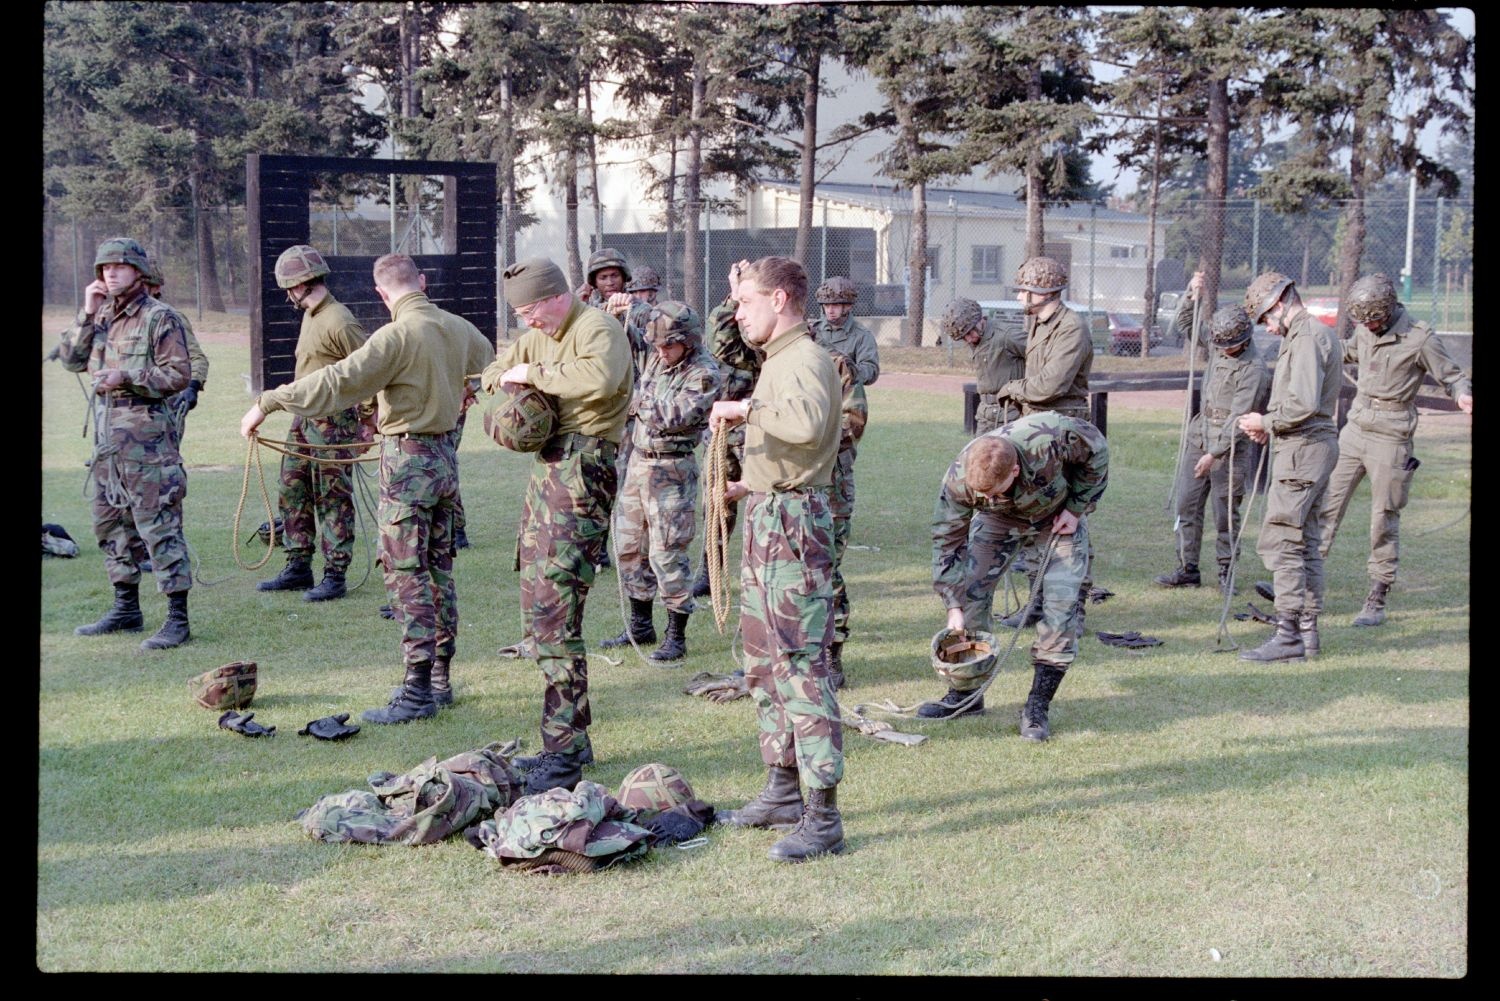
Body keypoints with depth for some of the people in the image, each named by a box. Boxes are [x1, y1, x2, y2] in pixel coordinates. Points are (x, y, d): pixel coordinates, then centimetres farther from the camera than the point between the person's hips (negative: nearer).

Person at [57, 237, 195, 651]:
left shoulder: (160, 317, -8)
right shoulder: (101, 315, 13)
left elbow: (179, 375, -12)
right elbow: (70, 359, 8)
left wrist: (127, 377, -20)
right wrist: (87, 314, -2)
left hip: (145, 433, -8)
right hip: (106, 431, 8)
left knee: (159, 524, -9)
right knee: (111, 522, 15)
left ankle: (178, 619, -8)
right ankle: (126, 609, 26)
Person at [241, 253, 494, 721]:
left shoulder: (397, 336, -18)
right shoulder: (459, 329, 6)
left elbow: (336, 382, -24)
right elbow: (491, 363, 28)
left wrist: (268, 402, -18)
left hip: (408, 459, -8)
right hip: (445, 455, 8)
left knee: (407, 574, -5)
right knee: (439, 568, 14)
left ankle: (417, 691, -6)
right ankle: (441, 679, 20)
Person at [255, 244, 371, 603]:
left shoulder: (339, 322, -17)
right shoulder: (311, 316, 13)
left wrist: (366, 418, -10)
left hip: (332, 421, -10)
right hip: (304, 419, 10)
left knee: (333, 499, -3)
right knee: (294, 492, 13)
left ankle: (335, 576, 2)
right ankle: (298, 567, 21)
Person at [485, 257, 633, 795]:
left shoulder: (597, 327, -10)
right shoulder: (539, 337, 19)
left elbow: (601, 378, -30)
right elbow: (495, 372, 32)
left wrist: (534, 374, -19)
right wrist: (509, 382, 11)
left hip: (582, 470, -10)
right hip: (548, 466, 10)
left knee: (554, 612, -14)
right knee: (538, 604, 12)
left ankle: (565, 754, -11)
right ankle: (571, 741, 19)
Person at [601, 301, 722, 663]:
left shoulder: (704, 374, -15)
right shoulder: (656, 361, 9)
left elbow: (674, 417, -22)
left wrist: (639, 401, -14)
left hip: (671, 471, -8)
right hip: (639, 460, 8)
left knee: (667, 553, -7)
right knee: (629, 547, 13)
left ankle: (677, 636, 3)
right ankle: (640, 626, 26)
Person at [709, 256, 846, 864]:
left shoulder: (805, 361, -14)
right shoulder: (777, 360, 18)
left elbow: (806, 424, -37)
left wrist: (745, 408, -26)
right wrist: (747, 487, 18)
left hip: (794, 523, -11)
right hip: (766, 521, 11)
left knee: (801, 665, -11)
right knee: (763, 662, 16)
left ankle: (823, 816, -9)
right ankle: (783, 791, 27)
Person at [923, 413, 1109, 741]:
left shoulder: (1051, 438, -41)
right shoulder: (959, 478, -33)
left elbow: (1096, 451, -18)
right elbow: (946, 539, -20)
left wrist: (1076, 508, -16)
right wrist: (954, 606, -22)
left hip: (1057, 519, -2)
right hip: (999, 523, 2)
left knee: (1061, 606, -14)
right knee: (970, 593, -9)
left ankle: (1037, 707, -7)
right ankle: (966, 694, 7)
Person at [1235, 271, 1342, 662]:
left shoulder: (1308, 337, -14)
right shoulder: (1316, 334, 19)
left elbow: (1303, 405, -24)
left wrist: (1265, 422, -10)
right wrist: (1268, 423, 9)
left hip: (1303, 450, -11)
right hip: (1311, 448, 11)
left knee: (1280, 542, -10)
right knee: (1305, 543, 13)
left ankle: (1289, 635, -10)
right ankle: (1308, 631, 17)